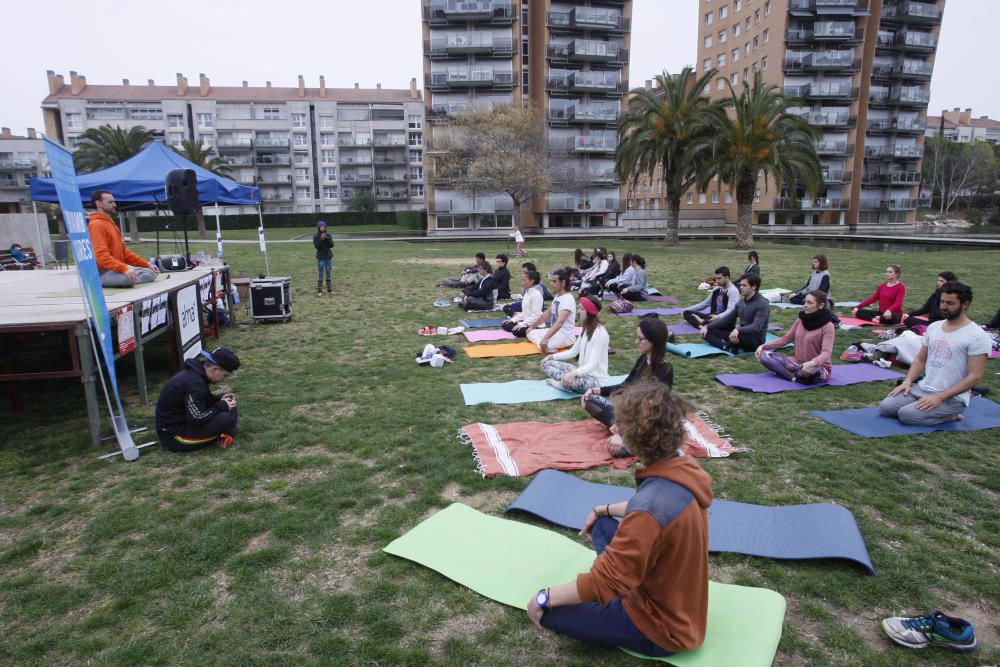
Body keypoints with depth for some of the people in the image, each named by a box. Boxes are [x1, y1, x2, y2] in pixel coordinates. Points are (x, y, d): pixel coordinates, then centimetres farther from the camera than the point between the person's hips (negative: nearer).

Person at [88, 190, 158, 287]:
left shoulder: (111, 224, 21)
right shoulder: (96, 225, -10)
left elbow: (124, 251, 23)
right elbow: (101, 255, -24)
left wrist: (147, 264, 15)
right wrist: (124, 268, -36)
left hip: (116, 270, 10)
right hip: (103, 273, -10)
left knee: (151, 272, 0)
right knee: (128, 278, -39)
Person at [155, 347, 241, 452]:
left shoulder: (195, 372, 4)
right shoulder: (194, 383, -27)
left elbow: (202, 400, 18)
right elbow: (197, 419, -28)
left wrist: (220, 399, 2)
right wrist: (222, 406, -16)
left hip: (183, 422, 10)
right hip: (175, 436, -10)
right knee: (225, 419, -26)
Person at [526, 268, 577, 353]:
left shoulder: (568, 299, -22)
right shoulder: (557, 297, 8)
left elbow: (559, 322, -34)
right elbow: (546, 314, 21)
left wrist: (545, 339, -43)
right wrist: (532, 326, 23)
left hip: (566, 335, -9)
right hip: (556, 331, 9)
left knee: (546, 346, -34)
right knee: (530, 333, 9)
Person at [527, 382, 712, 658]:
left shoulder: (650, 508, -38)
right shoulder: (683, 467, -12)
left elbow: (604, 582, -31)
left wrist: (545, 598, -18)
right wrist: (604, 510, 15)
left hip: (661, 627, -8)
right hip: (677, 599, 8)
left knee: (548, 609, -5)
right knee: (602, 524, 17)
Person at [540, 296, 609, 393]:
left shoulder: (600, 333, -22)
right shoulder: (585, 328, 5)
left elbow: (593, 364, -27)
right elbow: (573, 351, 13)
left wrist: (574, 373, -43)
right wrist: (553, 356, 4)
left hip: (595, 378, -9)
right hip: (582, 371, 9)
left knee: (570, 382, -39)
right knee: (547, 363, 3)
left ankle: (561, 383, -6)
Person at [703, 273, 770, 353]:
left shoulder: (763, 304, -16)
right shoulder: (741, 301, 9)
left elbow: (756, 327, -29)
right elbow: (727, 319, 14)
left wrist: (738, 330, -48)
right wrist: (707, 326, 2)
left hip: (755, 341, -8)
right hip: (741, 336, 8)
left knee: (739, 334, -43)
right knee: (709, 331, -3)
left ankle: (728, 346, -11)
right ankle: (727, 347, -27)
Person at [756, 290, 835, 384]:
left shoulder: (827, 326, -13)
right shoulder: (801, 319, 5)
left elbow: (826, 353, -24)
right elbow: (786, 338, 11)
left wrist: (812, 363, -46)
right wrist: (764, 346, -3)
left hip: (819, 367, -6)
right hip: (799, 363, 6)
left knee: (810, 372, -43)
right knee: (765, 354, -13)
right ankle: (794, 377, -26)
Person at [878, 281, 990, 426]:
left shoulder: (976, 336, -14)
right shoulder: (934, 327, 8)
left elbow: (974, 376, -18)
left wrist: (940, 398, -23)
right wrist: (907, 382, -2)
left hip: (952, 398, -7)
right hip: (922, 388, 7)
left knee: (906, 414, -28)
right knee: (885, 408, -9)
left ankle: (950, 415, 0)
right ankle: (940, 412, 10)